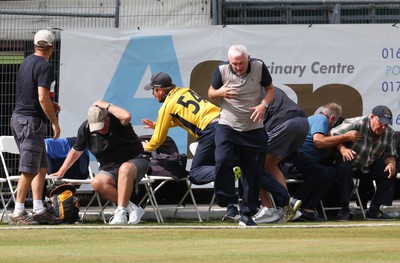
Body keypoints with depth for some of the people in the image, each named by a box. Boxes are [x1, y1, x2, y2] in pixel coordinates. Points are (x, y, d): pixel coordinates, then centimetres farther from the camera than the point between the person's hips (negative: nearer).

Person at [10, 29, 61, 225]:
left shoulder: (26, 62, 14)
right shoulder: (44, 66, -14)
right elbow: (42, 98, -20)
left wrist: (50, 106, 22)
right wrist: (55, 123, -14)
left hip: (18, 118, 10)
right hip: (31, 121, -10)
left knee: (41, 166, 13)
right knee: (30, 170, -6)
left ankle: (38, 210, 10)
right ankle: (18, 213, -5)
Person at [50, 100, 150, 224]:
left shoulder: (116, 120, -15)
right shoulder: (85, 129, 0)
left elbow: (126, 116, -41)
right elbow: (76, 151, 16)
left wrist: (106, 105, -28)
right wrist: (61, 171, 17)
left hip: (135, 160, -5)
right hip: (109, 169, 5)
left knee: (125, 168, -41)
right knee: (97, 183, -28)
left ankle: (120, 212, -43)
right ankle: (132, 209, -24)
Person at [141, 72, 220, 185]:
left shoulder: (167, 105, 0)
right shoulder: (186, 91, 21)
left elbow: (159, 138, 8)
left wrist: (147, 147, 30)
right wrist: (157, 125, 42)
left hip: (210, 131, -8)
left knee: (195, 175, -3)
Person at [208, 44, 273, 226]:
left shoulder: (259, 67, -7)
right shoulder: (222, 70, -7)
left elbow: (270, 89, 7)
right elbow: (211, 93, 6)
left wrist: (263, 104, -13)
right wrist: (220, 92, -17)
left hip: (254, 130, 1)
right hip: (227, 127, -1)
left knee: (252, 172, 2)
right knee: (223, 162, -23)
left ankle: (247, 213, 12)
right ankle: (230, 205, -13)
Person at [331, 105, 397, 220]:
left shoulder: (389, 132, -6)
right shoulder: (356, 124, -24)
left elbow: (390, 154, 2)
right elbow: (332, 135, -26)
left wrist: (391, 162, -22)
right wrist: (342, 148, -44)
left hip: (368, 167, 5)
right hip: (350, 164, -5)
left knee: (390, 172, -15)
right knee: (344, 167, -38)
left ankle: (374, 210, -9)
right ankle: (344, 209, -30)